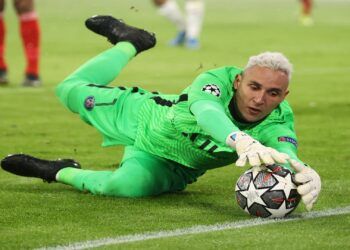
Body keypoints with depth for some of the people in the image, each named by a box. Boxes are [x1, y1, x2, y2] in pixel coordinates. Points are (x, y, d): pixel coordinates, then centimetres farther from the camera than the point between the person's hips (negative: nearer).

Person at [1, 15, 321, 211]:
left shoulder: (278, 123, -31)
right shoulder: (219, 80, -37)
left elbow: (286, 161, -51)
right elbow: (206, 110, -61)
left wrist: (305, 176, -77)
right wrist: (240, 140, -83)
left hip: (165, 165, 0)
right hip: (143, 115, 0)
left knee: (129, 185, -32)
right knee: (70, 90, 13)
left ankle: (61, 173, 2)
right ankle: (129, 42, 41)